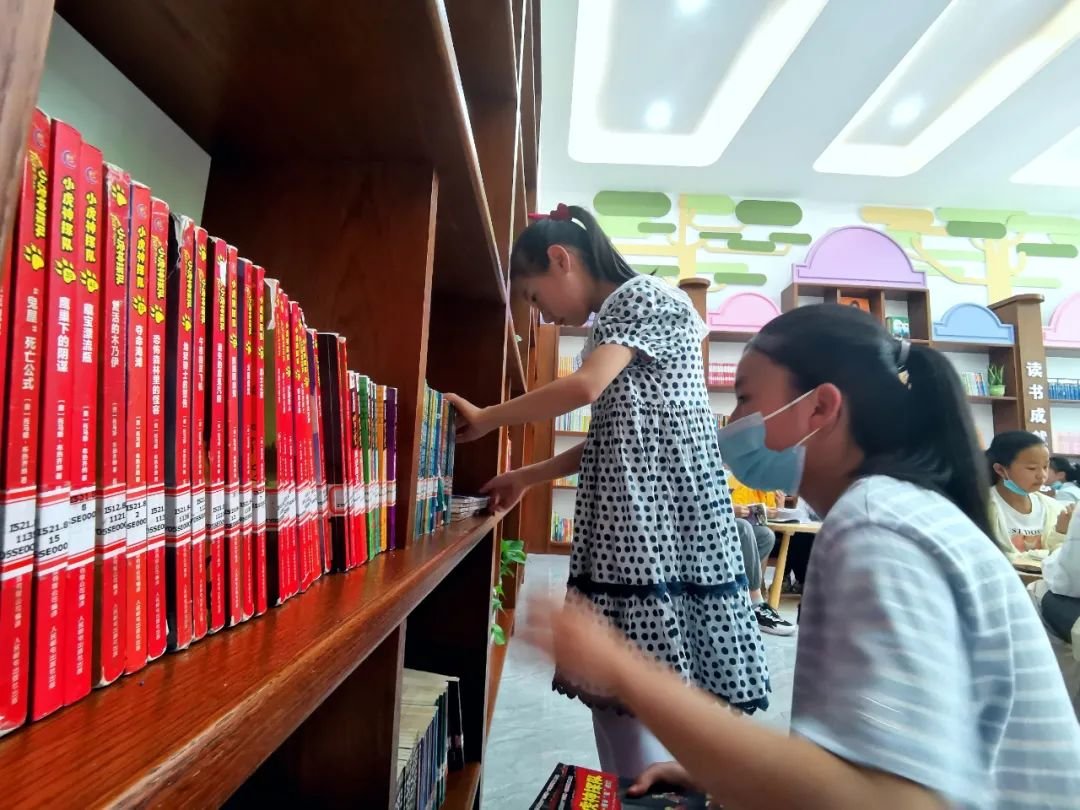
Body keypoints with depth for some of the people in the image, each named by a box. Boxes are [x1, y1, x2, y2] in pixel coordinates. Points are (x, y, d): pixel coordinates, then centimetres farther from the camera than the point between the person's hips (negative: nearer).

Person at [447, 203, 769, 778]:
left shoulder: (644, 296, -5)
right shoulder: (614, 319, 22)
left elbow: (584, 386, -21)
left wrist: (484, 419, -9)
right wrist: (526, 478, 15)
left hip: (659, 522, -9)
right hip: (630, 524, 9)